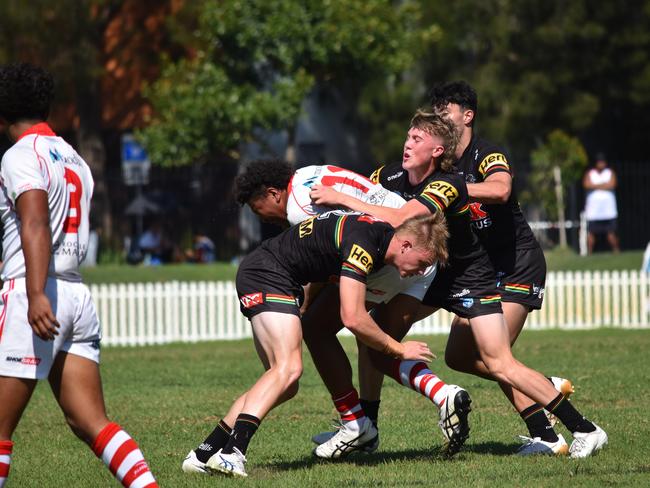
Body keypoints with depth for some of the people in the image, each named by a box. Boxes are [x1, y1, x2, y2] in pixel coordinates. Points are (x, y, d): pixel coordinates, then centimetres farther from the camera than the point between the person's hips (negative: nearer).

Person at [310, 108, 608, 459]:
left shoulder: (448, 185, -30)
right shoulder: (392, 175, -7)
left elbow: (398, 219, -43)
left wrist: (341, 199, -38)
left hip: (471, 278, -8)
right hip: (431, 272, 8)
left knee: (499, 365, -15)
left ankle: (585, 430, -10)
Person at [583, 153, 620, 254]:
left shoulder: (610, 173, 11)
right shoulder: (589, 173, 11)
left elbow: (612, 185, -6)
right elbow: (586, 185, -7)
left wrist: (596, 186, -4)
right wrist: (603, 185, -5)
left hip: (608, 210, 0)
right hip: (593, 210, 0)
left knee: (611, 232, -1)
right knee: (591, 232, -6)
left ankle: (616, 252, 5)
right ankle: (589, 253, -3)